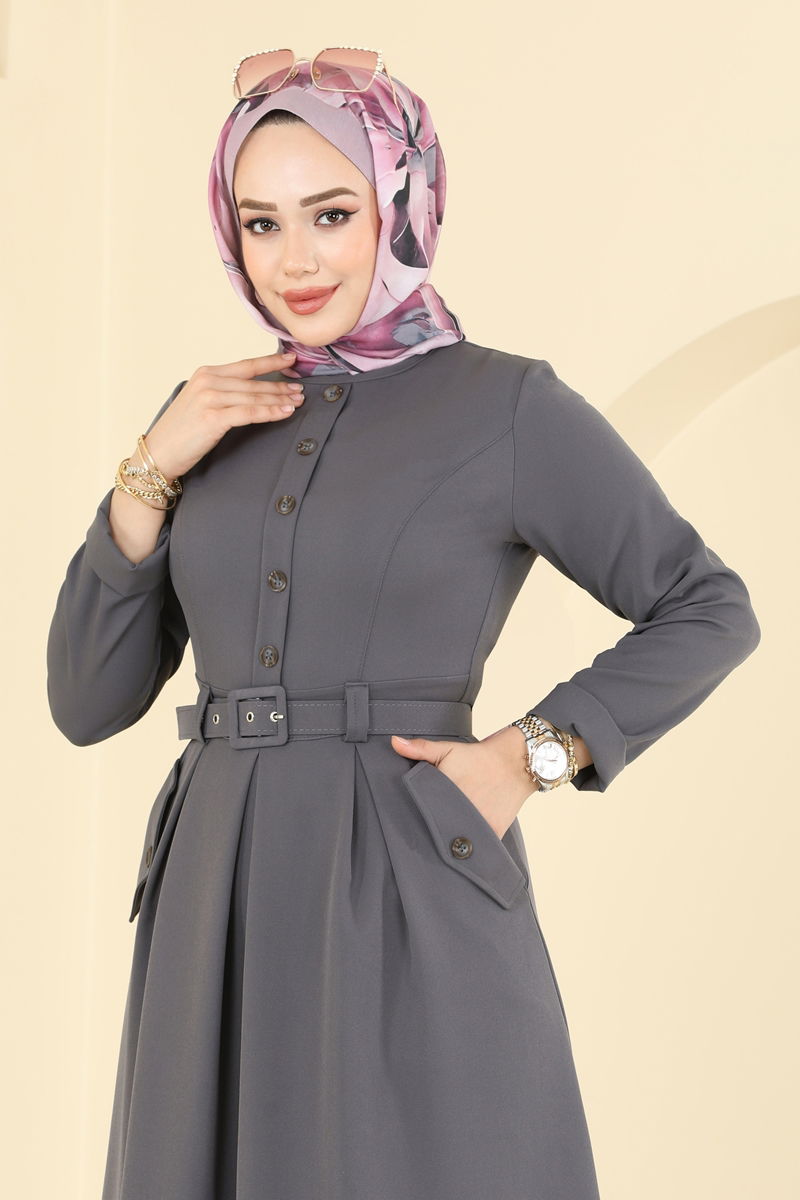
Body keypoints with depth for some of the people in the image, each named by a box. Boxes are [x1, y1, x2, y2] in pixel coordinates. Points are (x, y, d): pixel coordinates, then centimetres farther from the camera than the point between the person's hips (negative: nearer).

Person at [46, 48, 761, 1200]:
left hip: (413, 902, -4)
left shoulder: (511, 406, -3)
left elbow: (709, 611, 4)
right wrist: (152, 472, -4)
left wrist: (534, 751, -8)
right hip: (221, 910, 5)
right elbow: (86, 702, 7)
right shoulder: (214, 419, 10)